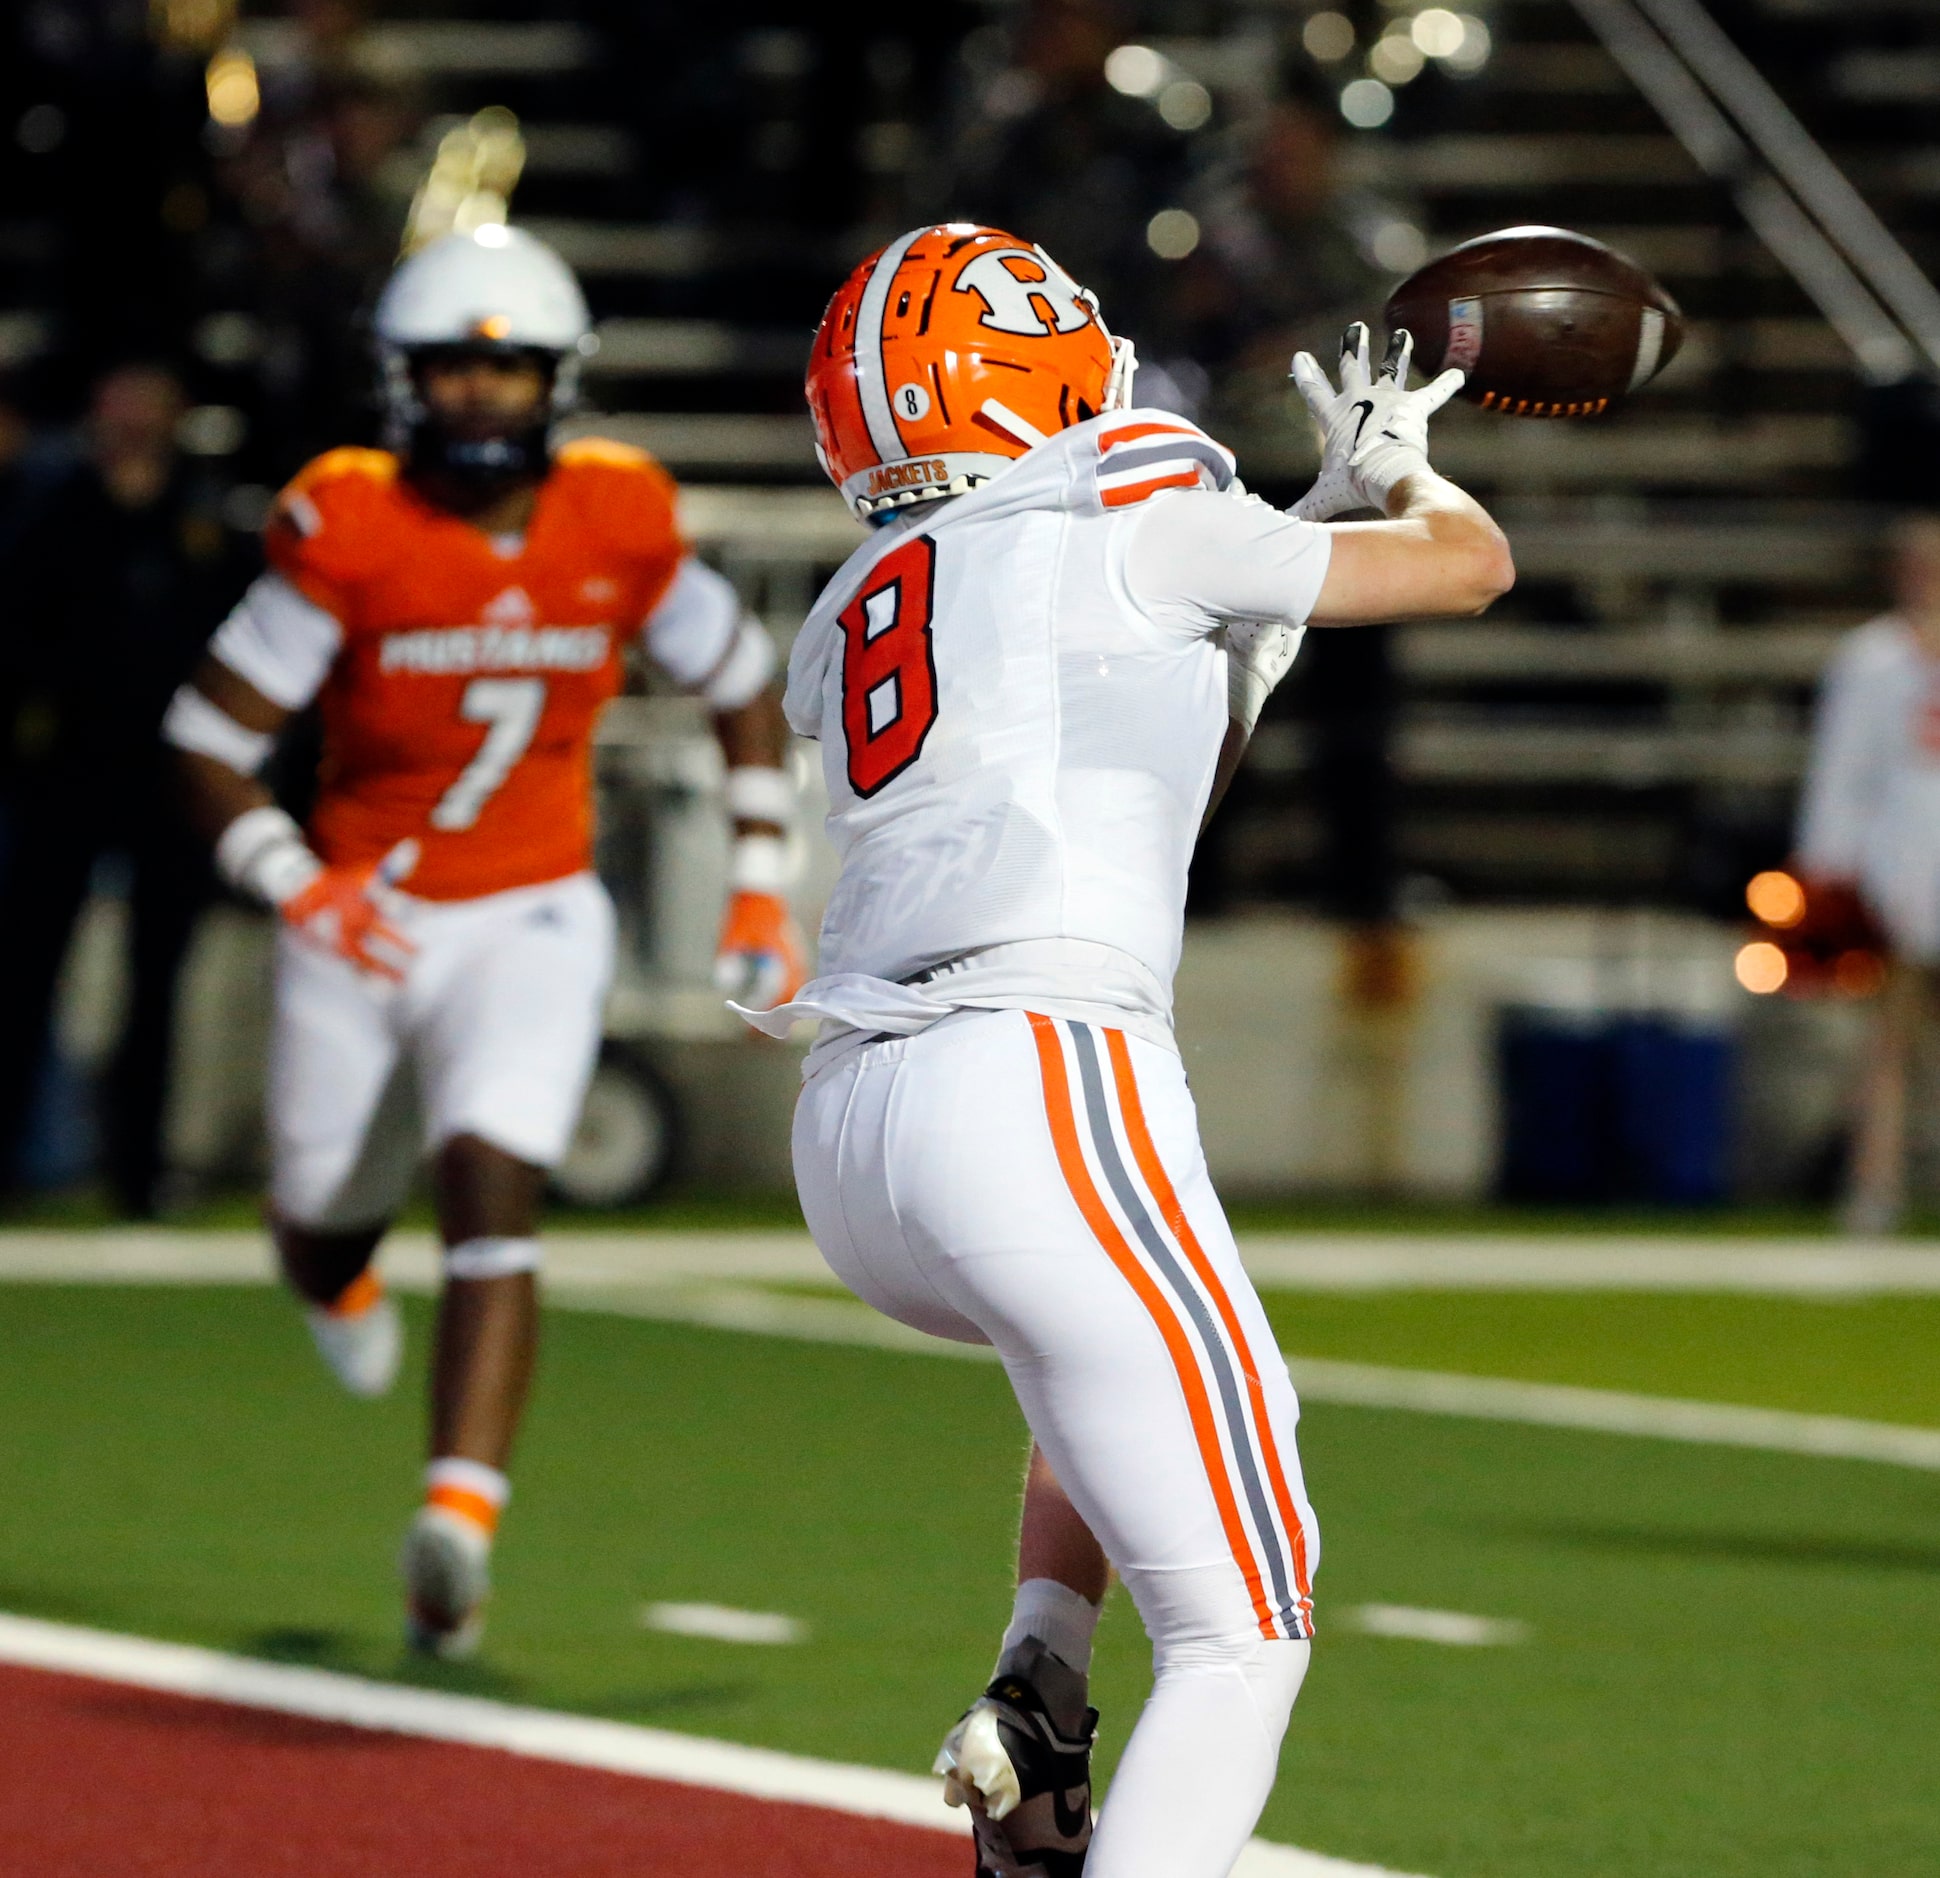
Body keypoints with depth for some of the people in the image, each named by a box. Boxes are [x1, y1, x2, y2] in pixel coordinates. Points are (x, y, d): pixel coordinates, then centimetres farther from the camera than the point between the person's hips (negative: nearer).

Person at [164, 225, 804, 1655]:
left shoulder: (619, 528, -6)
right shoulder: (349, 531, -13)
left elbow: (746, 688, 11)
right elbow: (211, 735, -10)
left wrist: (762, 886, 5)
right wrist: (296, 886, -25)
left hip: (531, 921, 0)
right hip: (364, 926, 0)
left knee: (494, 1195, -21)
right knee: (326, 1227, 15)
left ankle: (461, 1520, -28)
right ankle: (343, 1280, 55)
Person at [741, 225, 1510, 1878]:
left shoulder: (846, 638, 22)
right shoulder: (1128, 525, 4)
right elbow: (1469, 566, 17)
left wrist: (1294, 568, 37)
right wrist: (1399, 473, 39)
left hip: (850, 1142, 8)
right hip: (1032, 1097, -8)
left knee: (1144, 1360, 38)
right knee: (1241, 1633, -3)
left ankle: (1037, 1684, 16)